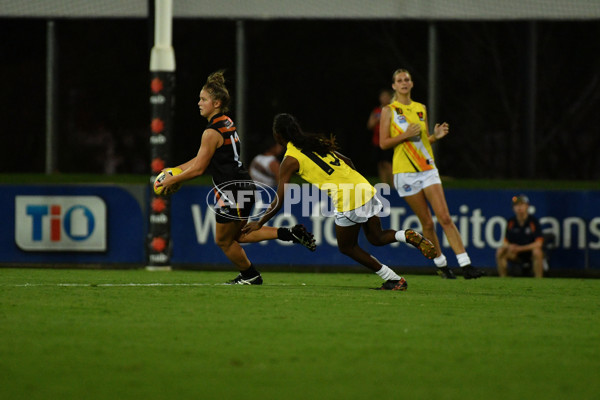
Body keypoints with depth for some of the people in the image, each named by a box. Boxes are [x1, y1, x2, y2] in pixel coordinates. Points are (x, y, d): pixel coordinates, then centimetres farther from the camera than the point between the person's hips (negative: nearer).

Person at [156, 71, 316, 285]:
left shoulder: (212, 132, -17)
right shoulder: (227, 123, 12)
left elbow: (198, 169, -14)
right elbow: (201, 160, 19)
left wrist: (172, 180, -3)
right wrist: (174, 170, 17)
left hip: (233, 191, -9)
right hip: (243, 186, 10)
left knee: (223, 240, 9)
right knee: (237, 235, 21)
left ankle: (250, 275, 23)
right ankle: (289, 234, 13)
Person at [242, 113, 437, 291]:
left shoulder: (290, 160, -4)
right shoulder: (316, 142, 15)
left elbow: (278, 202, -3)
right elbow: (348, 162, 21)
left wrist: (259, 224, 7)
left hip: (348, 202, -7)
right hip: (365, 188, 7)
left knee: (347, 247, 14)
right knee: (377, 238, 22)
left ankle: (394, 280, 12)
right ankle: (407, 236, -6)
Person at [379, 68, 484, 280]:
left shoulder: (421, 109, 13)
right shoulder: (389, 110, 0)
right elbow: (383, 143, -4)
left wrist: (436, 136, 1)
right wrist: (405, 135, -16)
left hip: (428, 169, 3)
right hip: (405, 172, -3)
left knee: (445, 217, -9)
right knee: (427, 223, 0)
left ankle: (465, 265, -15)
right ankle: (441, 264, 17)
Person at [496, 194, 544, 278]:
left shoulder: (533, 221, -13)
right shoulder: (511, 222, -1)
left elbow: (538, 243, -19)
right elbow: (506, 242, 3)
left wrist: (520, 248, -27)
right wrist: (509, 246, -22)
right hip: (517, 255, 3)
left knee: (537, 252, -37)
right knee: (500, 252, -21)